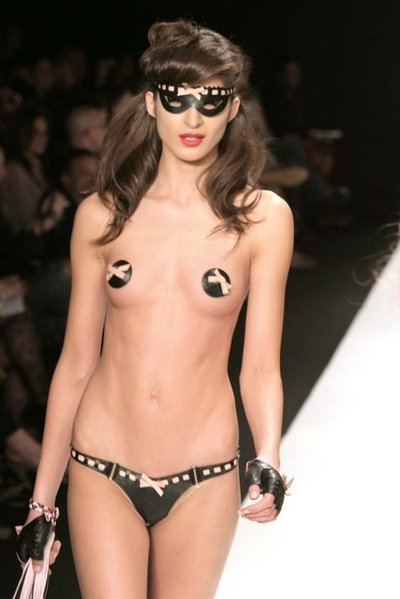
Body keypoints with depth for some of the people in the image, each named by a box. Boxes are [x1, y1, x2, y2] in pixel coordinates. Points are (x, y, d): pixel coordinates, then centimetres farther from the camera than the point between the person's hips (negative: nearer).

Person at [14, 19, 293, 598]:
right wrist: (42, 499, 6)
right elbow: (76, 361, 4)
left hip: (203, 478, 0)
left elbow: (260, 366, -2)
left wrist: (268, 460, -20)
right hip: (102, 470, 0)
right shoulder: (102, 215, 0)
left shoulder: (262, 219, -2)